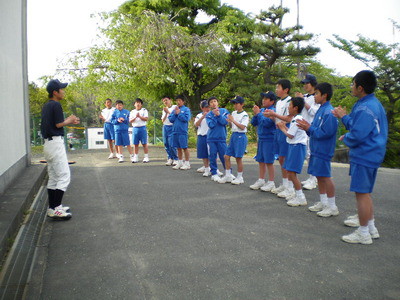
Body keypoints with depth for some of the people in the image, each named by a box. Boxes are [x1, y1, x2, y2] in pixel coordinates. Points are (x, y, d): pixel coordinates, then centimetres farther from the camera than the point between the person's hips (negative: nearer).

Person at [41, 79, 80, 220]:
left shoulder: (46, 106, 16)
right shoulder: (56, 105, -12)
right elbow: (58, 124, -16)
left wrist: (69, 121, 15)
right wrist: (69, 120, 2)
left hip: (48, 143, 10)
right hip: (56, 143, -10)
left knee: (53, 178, 14)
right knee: (64, 176, -8)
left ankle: (52, 207, 19)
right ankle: (55, 209, -10)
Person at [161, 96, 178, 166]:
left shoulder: (174, 107, 0)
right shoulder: (164, 109, 17)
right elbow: (163, 120, 11)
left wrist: (168, 112, -11)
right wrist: (166, 113, -3)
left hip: (172, 127, -6)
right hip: (165, 127, 6)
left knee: (171, 144, -13)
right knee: (166, 144, 4)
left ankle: (175, 159, -2)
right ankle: (169, 159, 13)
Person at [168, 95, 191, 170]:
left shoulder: (186, 109, -2)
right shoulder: (175, 109, 13)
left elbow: (186, 119, -13)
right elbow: (171, 119, 7)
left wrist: (179, 113, -9)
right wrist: (175, 113, -6)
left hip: (183, 131, -5)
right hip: (175, 131, 5)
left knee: (184, 148, 0)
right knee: (178, 148, 12)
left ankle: (187, 163, 8)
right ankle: (180, 162, 20)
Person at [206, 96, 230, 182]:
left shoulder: (224, 111, 5)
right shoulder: (209, 115, 6)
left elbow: (225, 122, -7)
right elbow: (211, 125, -9)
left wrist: (218, 115, -14)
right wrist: (215, 115, -11)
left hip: (221, 137, -1)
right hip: (211, 138, 1)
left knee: (224, 156, 1)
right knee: (212, 156, 3)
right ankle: (214, 173, 14)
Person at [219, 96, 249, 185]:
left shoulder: (245, 115, -9)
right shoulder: (233, 113, 12)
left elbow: (242, 127, -18)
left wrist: (233, 120, -16)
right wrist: (229, 122, -3)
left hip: (241, 136, -7)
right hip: (233, 135, 7)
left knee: (238, 158, -2)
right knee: (226, 156, 6)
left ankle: (240, 177, 11)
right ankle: (228, 176, 17)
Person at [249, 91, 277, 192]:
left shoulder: (273, 111, -13)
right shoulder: (262, 110, 9)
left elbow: (267, 123, -24)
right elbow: (253, 123, 11)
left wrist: (258, 113, -16)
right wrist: (255, 114, -5)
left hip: (269, 139, -8)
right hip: (261, 138, 8)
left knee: (269, 162, -2)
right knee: (261, 161, 14)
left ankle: (271, 182, 9)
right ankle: (261, 180, 25)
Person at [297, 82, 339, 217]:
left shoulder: (329, 112, -17)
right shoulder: (321, 110, 13)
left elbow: (325, 132, -23)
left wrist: (309, 128, -16)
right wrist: (307, 126, 2)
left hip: (323, 150, -9)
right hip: (316, 149, 9)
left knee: (325, 176, -3)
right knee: (319, 175, 15)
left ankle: (332, 206, 8)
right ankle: (323, 202, 27)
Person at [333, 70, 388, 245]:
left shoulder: (365, 108, -20)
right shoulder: (374, 104, 13)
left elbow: (357, 135, -23)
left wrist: (345, 138, -6)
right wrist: (344, 117, 16)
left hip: (364, 156, -10)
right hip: (371, 156, 10)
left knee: (361, 193, -1)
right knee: (365, 193, 18)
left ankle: (363, 234, 10)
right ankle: (371, 228, 29)